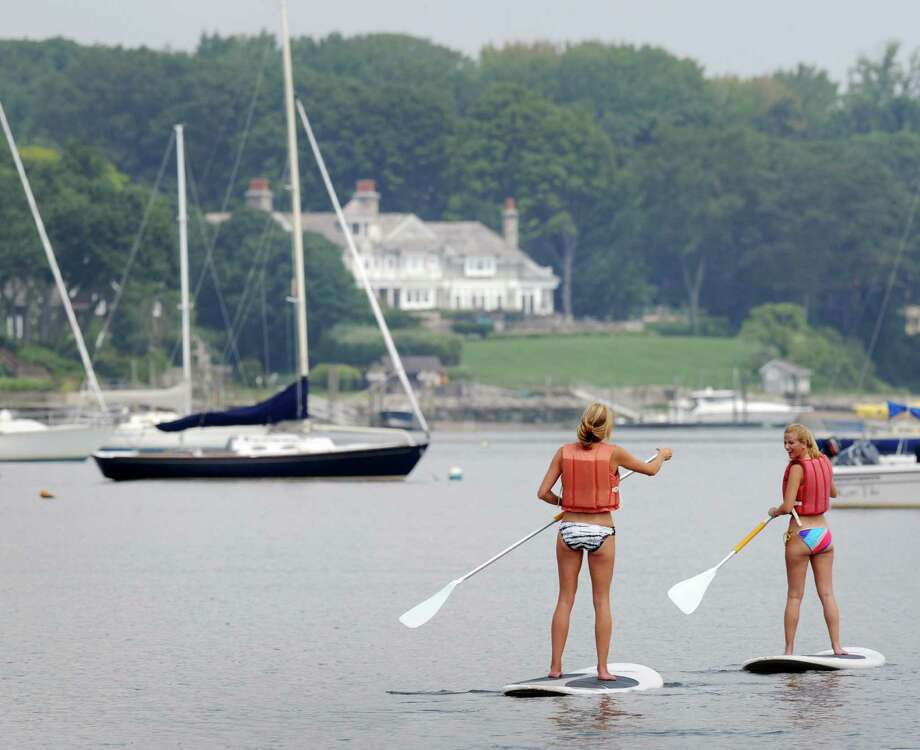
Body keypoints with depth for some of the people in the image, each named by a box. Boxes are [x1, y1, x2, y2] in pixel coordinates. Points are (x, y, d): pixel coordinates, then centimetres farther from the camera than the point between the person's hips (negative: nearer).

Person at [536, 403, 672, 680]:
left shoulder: (565, 452, -3)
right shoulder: (613, 453, -8)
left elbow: (543, 492, -4)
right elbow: (650, 469, 7)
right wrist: (662, 455, 28)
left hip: (569, 529, 2)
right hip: (601, 531, -2)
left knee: (565, 598, 9)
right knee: (602, 600, 6)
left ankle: (555, 665, 7)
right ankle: (602, 668, 4)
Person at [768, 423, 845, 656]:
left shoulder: (797, 468, -15)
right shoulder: (824, 462, 5)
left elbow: (787, 507, -18)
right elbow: (833, 493, 23)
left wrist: (774, 511, 1)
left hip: (800, 535, -6)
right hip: (823, 532, 6)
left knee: (794, 596, 1)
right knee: (827, 593, 7)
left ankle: (789, 650, 3)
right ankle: (836, 646, 2)